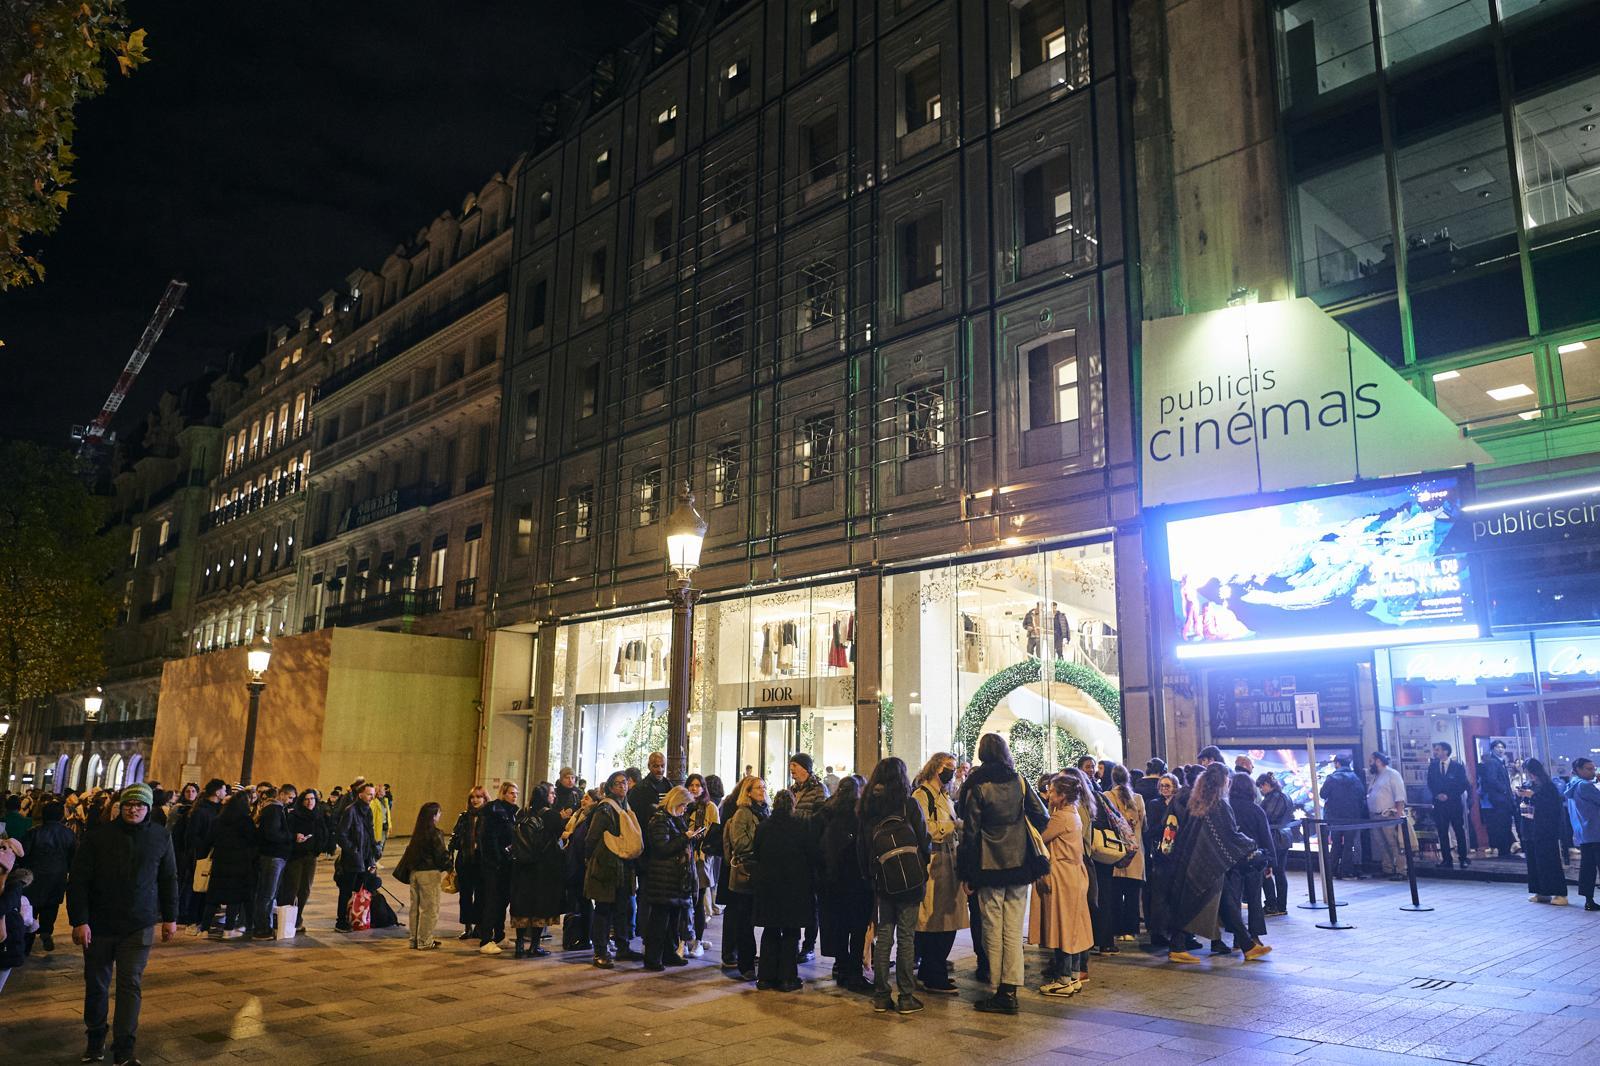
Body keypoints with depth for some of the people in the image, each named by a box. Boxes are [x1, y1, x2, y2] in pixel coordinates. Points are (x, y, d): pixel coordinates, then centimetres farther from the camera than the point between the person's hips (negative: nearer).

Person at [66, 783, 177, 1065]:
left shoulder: (161, 837, -1)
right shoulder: (98, 836, -7)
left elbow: (169, 880, 7)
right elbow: (78, 880, -7)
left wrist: (170, 917, 7)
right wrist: (79, 921, -12)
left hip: (139, 927, 0)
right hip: (98, 925, 0)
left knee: (130, 985, -2)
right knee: (96, 984, 13)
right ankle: (95, 1039, 32)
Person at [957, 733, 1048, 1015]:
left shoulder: (977, 785, -6)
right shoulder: (1019, 781, 3)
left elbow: (970, 830, -6)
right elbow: (1041, 817, 2)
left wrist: (966, 872, -1)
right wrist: (1031, 843, 20)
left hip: (989, 866, -3)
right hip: (1019, 864, 3)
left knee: (993, 930, 4)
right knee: (1014, 929, 5)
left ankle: (997, 992, 6)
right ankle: (1010, 990, 4)